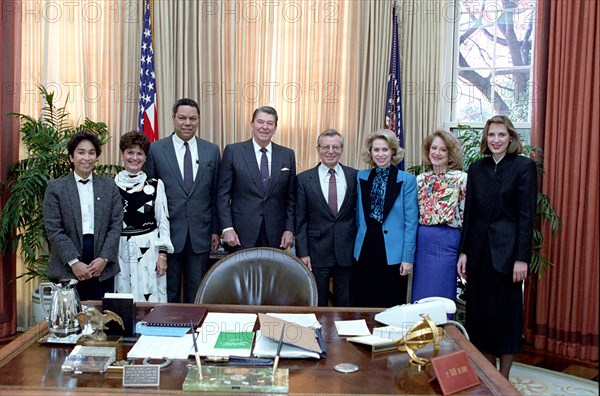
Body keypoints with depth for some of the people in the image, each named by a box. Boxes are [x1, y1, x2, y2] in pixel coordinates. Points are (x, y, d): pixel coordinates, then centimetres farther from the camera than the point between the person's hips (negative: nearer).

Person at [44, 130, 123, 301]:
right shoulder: (55, 187, 4)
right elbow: (53, 229, -3)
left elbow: (116, 224, 4)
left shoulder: (109, 186, 8)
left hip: (103, 269, 1)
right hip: (67, 269, -1)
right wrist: (73, 262, -11)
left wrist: (104, 258, -7)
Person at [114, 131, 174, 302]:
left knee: (149, 300, 0)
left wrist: (163, 255, -2)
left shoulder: (155, 185, 3)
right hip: (119, 251, 1)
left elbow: (163, 221, 3)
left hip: (149, 250, -1)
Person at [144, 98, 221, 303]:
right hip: (168, 233, -1)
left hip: (200, 234, 2)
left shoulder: (212, 151, 5)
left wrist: (216, 231, 6)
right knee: (168, 292, 10)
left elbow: (216, 194, 8)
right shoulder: (155, 149, 0)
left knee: (196, 292, 12)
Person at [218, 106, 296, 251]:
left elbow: (291, 197, 9)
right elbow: (223, 193, -1)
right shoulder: (233, 151, 0)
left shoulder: (287, 155, 7)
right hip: (241, 235, -2)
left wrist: (289, 229, 1)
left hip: (275, 236, 2)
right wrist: (227, 228, -8)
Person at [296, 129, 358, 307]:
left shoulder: (354, 176, 3)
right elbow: (300, 220, 0)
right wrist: (302, 253, -5)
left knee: (345, 305, 11)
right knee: (317, 305, 10)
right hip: (317, 252, -1)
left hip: (347, 252, 1)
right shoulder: (304, 179, 0)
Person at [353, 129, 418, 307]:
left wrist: (408, 257, -9)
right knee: (362, 306, 8)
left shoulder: (407, 180, -3)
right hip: (364, 251, 3)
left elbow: (411, 222, -4)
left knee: (391, 309, 4)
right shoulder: (361, 177, 8)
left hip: (392, 254, -3)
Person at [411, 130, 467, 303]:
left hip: (446, 242, -4)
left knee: (441, 299, 3)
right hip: (420, 242, 4)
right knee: (419, 298, 10)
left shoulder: (461, 178, -3)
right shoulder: (420, 179, 10)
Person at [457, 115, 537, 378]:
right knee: (479, 310, 10)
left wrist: (522, 258, -13)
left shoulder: (525, 167, -5)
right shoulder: (476, 168, 9)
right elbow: (469, 213, 9)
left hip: (507, 249, -4)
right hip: (479, 249, 5)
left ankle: (503, 378, 20)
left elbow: (527, 215, -9)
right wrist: (463, 251, 4)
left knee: (506, 311, 5)